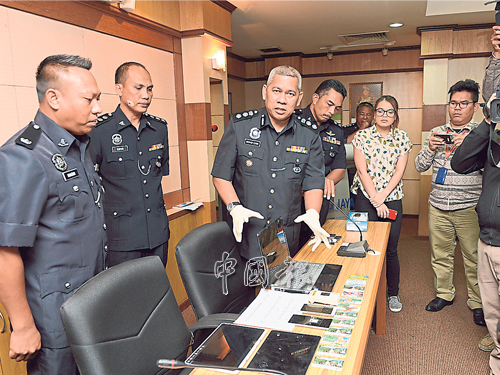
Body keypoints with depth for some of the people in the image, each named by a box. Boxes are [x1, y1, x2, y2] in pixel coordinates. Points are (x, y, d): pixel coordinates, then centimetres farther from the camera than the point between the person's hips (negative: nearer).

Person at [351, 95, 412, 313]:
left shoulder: (402, 138, 6)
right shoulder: (361, 136, 0)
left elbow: (399, 172, 0)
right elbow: (362, 171, -6)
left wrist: (382, 197, -12)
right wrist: (375, 201, -12)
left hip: (392, 199, 2)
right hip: (366, 199, -1)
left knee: (391, 249, 6)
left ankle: (393, 293, 26)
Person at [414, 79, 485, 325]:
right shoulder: (437, 133, 9)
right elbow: (420, 166, 7)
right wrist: (430, 148, -11)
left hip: (469, 208, -3)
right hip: (438, 206, 3)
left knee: (474, 257, 3)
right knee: (440, 254, 12)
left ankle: (477, 302, 22)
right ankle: (444, 294, 30)